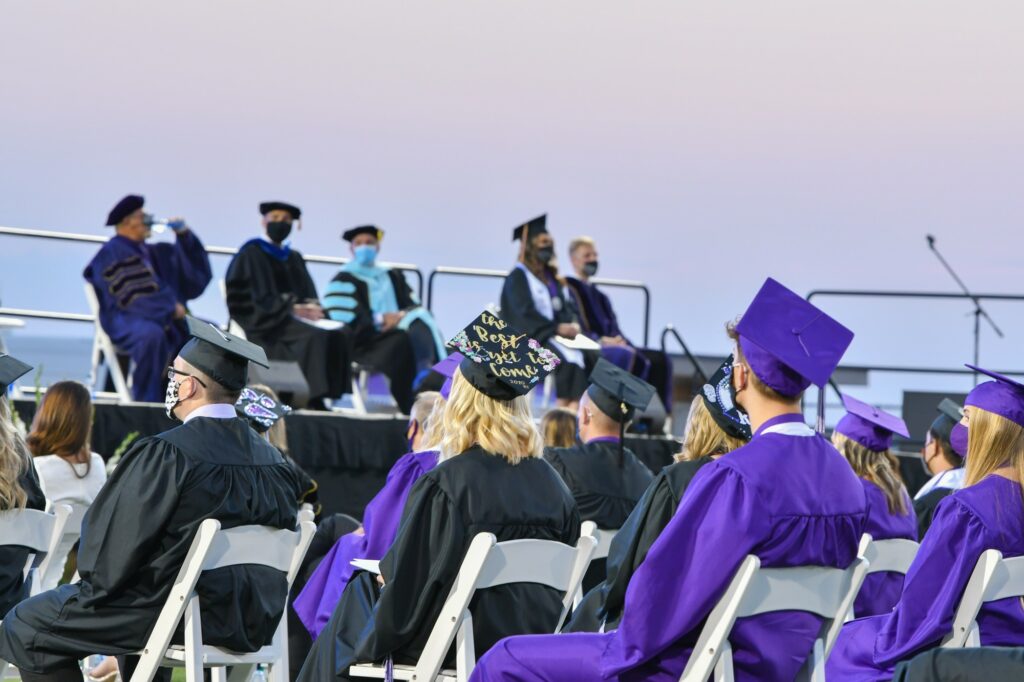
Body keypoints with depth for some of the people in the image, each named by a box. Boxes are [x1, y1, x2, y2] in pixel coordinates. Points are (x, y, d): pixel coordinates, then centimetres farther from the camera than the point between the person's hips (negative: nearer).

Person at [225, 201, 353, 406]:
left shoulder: (294, 258, 23)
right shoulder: (252, 254, 1)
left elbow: (309, 294, 16)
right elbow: (261, 297, -10)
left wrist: (311, 307, -8)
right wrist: (293, 308, -21)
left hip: (296, 316, 7)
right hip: (265, 322, -7)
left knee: (341, 334, -20)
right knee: (315, 336, -33)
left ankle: (329, 393, -26)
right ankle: (312, 397, -35)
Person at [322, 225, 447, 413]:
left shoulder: (393, 277, 25)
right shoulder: (344, 281, 8)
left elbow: (415, 306, 12)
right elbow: (345, 319, -8)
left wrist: (401, 315, -10)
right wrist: (381, 319, -13)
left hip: (397, 331, 6)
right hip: (364, 343, -5)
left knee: (425, 333, -27)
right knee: (406, 340, -34)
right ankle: (412, 409, -38)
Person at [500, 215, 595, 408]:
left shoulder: (551, 277, 21)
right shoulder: (518, 277, -3)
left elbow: (564, 308, 16)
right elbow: (524, 313, -14)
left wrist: (572, 325, -7)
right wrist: (558, 328, -22)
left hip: (556, 334, 7)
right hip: (530, 337, -7)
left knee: (591, 355, -19)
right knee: (569, 357, -33)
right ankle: (569, 406, -36)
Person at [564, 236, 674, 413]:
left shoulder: (600, 296, 28)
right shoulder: (567, 289, 3)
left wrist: (620, 341, -3)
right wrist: (601, 340, -20)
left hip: (610, 345, 8)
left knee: (659, 359, -13)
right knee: (629, 357, -35)